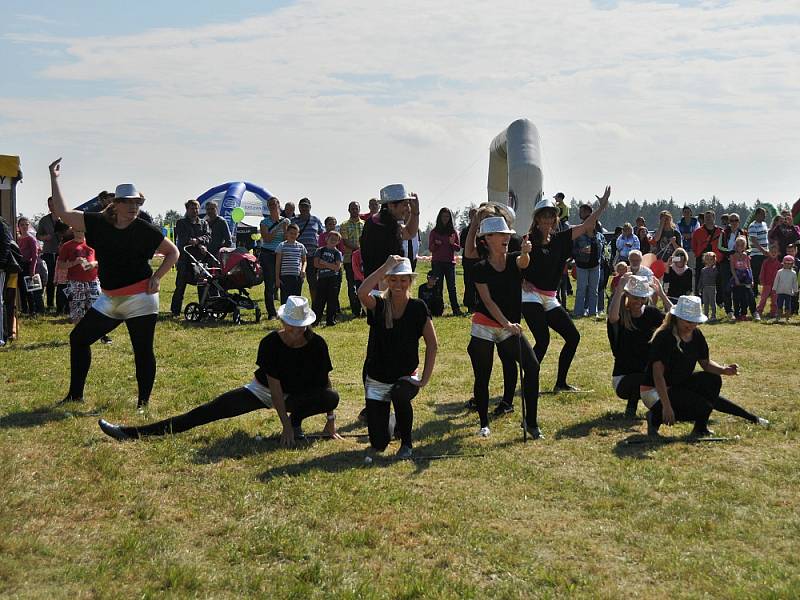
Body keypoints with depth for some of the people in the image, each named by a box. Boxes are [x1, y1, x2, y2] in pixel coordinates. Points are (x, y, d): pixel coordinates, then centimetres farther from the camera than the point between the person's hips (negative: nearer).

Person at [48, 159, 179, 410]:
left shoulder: (145, 230, -7)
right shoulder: (98, 223, 2)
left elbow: (173, 252, 3)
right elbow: (63, 212, 3)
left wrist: (156, 277, -8)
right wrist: (54, 179, 1)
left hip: (140, 298, -5)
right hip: (109, 299, 5)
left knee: (143, 351, -3)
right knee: (79, 337, 9)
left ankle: (144, 402, 9)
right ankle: (75, 394, 20)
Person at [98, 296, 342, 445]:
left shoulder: (317, 345, -19)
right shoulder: (270, 343, -22)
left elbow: (325, 382, -8)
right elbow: (275, 386, -24)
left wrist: (330, 421, -13)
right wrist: (285, 425, -31)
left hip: (297, 397, 1)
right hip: (262, 391, -1)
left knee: (331, 397, -30)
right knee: (207, 412, -15)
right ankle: (132, 432, -18)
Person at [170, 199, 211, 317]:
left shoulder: (203, 223, 18)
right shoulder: (181, 223, 9)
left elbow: (208, 237, 2)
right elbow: (182, 238, -6)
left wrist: (197, 240, -18)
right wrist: (199, 245, -15)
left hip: (200, 258, 3)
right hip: (184, 258, -3)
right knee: (180, 285, -3)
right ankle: (175, 310, 2)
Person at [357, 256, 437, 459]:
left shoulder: (418, 308, -6)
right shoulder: (378, 305, -7)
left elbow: (432, 344, -1)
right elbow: (362, 292, -31)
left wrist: (425, 378, -9)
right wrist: (387, 265, -27)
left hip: (406, 377, -1)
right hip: (376, 379, 1)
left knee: (399, 394, -39)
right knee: (378, 444, -4)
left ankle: (406, 443, -11)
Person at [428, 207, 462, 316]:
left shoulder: (453, 231, 8)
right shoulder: (434, 232, 6)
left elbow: (458, 248, 8)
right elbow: (430, 248, 4)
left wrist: (453, 243, -13)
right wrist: (436, 244, -17)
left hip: (450, 262, 0)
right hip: (437, 263, 0)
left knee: (452, 287, -3)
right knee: (438, 287, -1)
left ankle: (456, 309, -4)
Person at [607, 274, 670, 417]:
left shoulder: (650, 313, 3)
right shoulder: (621, 315, -10)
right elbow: (612, 317, -36)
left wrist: (661, 294, -16)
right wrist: (619, 289, -34)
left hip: (648, 372, 4)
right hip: (623, 377, -4)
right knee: (644, 380, -35)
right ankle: (631, 406, -4)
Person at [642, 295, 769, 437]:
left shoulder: (696, 336, 0)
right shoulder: (664, 337, -24)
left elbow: (706, 363, 9)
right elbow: (658, 374, -28)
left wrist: (723, 370, -14)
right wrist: (666, 406, -33)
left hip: (679, 385, 8)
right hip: (655, 392, -8)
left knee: (713, 380, -5)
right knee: (702, 408, -19)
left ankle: (700, 428, 6)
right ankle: (656, 417, -7)